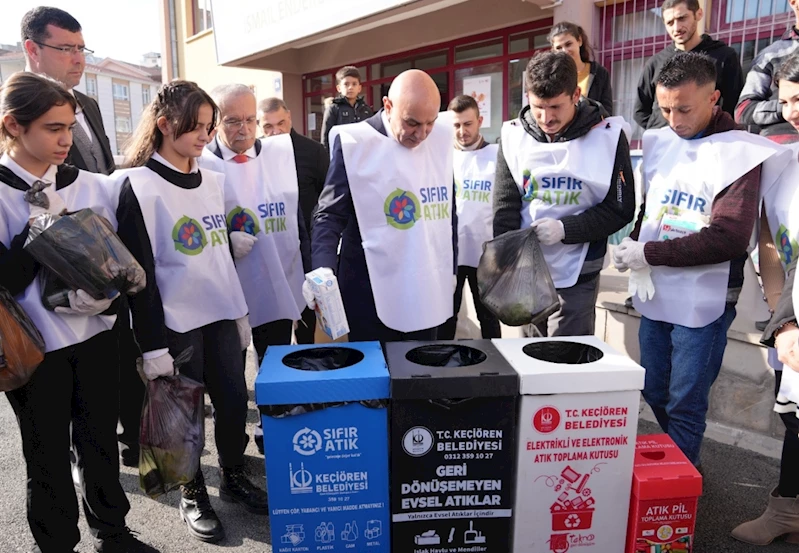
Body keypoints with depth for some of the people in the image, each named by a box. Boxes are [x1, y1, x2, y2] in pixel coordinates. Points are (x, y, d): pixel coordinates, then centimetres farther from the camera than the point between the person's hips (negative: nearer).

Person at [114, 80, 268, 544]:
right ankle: (193, 494, 28)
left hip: (222, 314, 5)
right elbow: (139, 271, -11)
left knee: (235, 399, 10)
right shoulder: (138, 186, -9)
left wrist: (241, 310, 16)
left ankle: (234, 477, 33)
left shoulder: (214, 180, 8)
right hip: (176, 322, -5)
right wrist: (152, 343, -12)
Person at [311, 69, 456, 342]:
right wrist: (322, 275, -25)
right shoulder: (355, 143, -10)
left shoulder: (441, 138, 4)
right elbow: (330, 216, -9)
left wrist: (451, 268, 15)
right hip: (372, 296, -4)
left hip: (428, 293, 5)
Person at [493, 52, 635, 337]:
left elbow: (620, 210, -4)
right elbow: (505, 209, -4)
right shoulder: (513, 136, -2)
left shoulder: (607, 137, -7)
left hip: (576, 276, -2)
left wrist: (565, 228, -19)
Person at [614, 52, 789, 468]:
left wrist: (650, 253, -18)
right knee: (654, 395, 16)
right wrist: (633, 247, -5)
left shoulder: (739, 153, -9)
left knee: (684, 405, 2)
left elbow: (729, 237, -19)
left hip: (703, 302, -6)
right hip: (654, 294, 6)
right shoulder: (658, 143, 8)